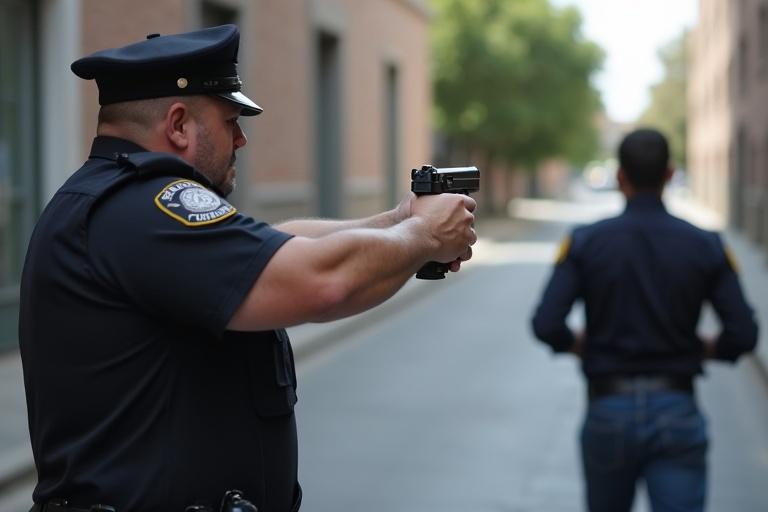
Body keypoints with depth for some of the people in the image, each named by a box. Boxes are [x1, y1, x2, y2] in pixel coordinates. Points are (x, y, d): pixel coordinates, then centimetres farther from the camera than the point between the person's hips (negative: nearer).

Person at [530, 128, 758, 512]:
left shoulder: (585, 242, -5)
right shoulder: (705, 246, -2)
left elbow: (546, 325, -13)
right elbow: (743, 333, -7)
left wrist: (578, 345, 8)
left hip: (609, 411, 1)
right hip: (677, 415, 0)